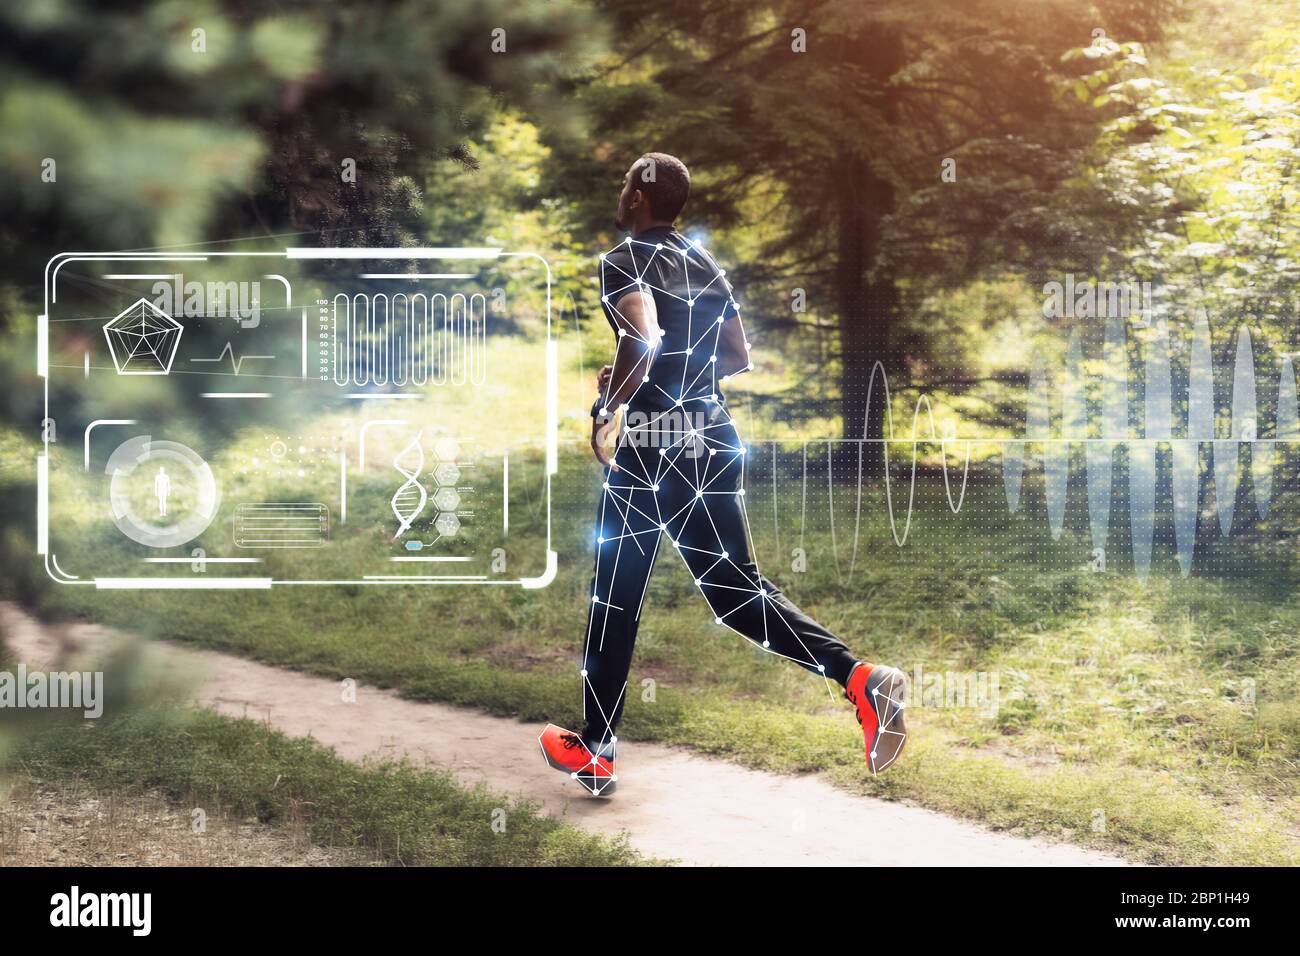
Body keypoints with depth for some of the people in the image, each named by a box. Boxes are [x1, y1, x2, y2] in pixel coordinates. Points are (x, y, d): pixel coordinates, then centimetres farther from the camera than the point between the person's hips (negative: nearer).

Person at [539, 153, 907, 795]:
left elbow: (642, 338, -26)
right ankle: (859, 676, -13)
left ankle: (595, 751, 17)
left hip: (652, 448, -6)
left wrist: (606, 410, -13)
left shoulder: (624, 262, -8)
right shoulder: (707, 266, 14)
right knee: (734, 588, 7)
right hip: (716, 442, 7)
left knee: (615, 597, 7)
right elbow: (738, 359, 19)